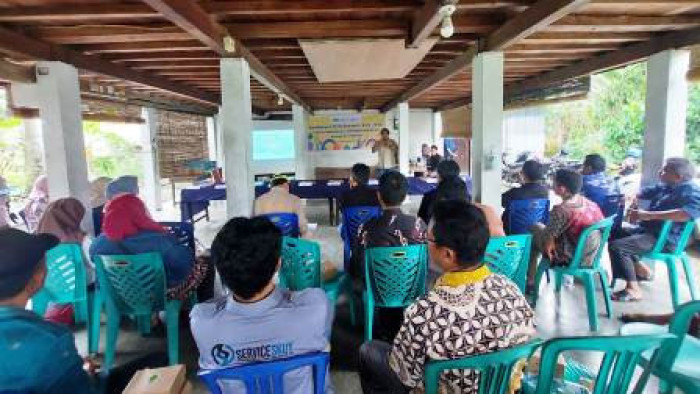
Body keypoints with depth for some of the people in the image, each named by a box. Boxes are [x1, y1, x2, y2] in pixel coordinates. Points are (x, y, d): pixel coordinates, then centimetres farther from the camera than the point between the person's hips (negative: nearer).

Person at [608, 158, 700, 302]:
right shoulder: (665, 186, 11)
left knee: (616, 246, -25)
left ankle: (633, 289, -14)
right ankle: (639, 269, 18)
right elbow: (644, 192, 26)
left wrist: (648, 214, -38)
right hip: (648, 230, 10)